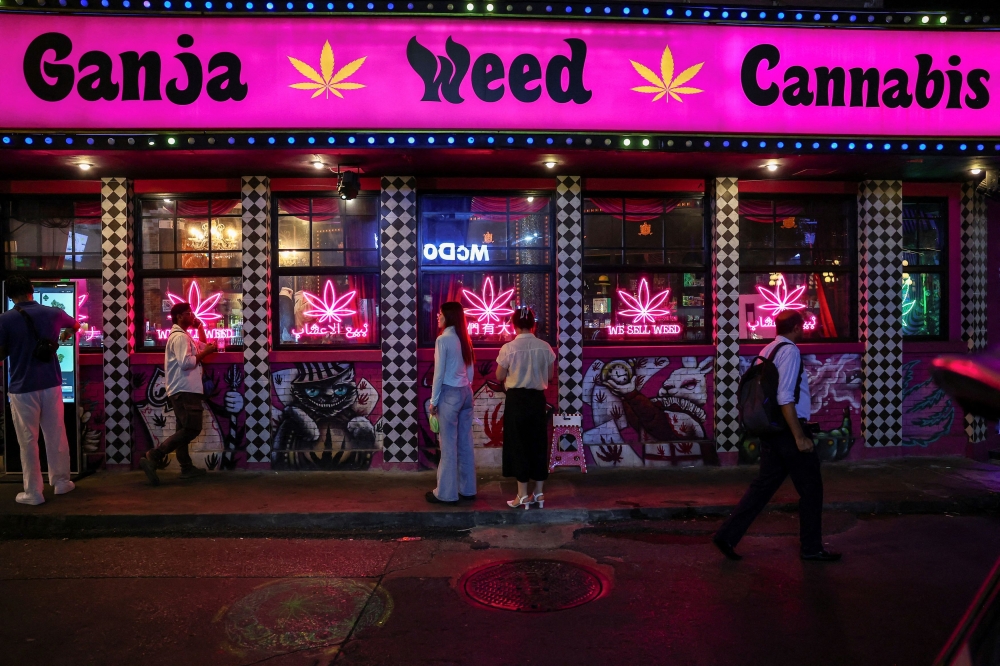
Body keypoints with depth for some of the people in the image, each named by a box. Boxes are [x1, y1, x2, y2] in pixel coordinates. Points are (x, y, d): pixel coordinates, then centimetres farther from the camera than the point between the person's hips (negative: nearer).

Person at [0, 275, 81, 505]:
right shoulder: (53, 313, 0)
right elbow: (75, 325, 22)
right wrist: (65, 334, 44)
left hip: (22, 388, -3)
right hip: (51, 384, 3)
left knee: (28, 441, 6)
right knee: (56, 435, 14)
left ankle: (33, 492, 13)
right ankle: (61, 482, 25)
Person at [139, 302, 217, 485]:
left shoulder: (182, 336, 20)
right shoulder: (180, 337, -12)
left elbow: (203, 347, 26)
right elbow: (186, 363, -23)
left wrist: (200, 328, 19)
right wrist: (204, 352, -13)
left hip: (184, 390, 11)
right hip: (184, 390, -11)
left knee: (185, 429, 11)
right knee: (192, 429, -14)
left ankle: (187, 468, 15)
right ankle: (153, 457, -19)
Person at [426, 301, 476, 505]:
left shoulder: (443, 339, -11)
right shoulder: (464, 339, 10)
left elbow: (439, 373, -12)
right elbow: (470, 371, 13)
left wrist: (434, 400, -6)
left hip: (450, 394, -7)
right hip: (466, 393, 7)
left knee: (449, 445, -1)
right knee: (465, 443, 11)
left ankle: (446, 493, 7)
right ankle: (467, 489, 19)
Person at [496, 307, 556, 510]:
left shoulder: (509, 348, -11)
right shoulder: (545, 347, -1)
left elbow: (500, 377, -4)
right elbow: (549, 375, 8)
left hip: (517, 398, -3)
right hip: (537, 398, 3)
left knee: (518, 443, 5)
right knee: (538, 442, 11)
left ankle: (523, 496, 7)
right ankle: (538, 493, 18)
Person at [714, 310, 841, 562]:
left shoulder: (767, 351, 12)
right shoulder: (789, 351, -14)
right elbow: (785, 399, -21)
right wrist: (799, 437, -20)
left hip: (770, 428, 9)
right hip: (788, 428, -9)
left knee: (764, 484, 12)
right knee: (811, 488, 7)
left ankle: (727, 535, 9)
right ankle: (811, 548, 19)